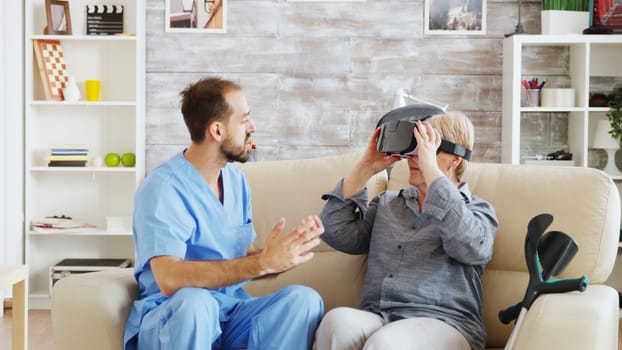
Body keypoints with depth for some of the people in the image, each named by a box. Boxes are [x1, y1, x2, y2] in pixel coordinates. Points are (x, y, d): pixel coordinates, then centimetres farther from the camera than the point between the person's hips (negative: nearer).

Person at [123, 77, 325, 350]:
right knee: (195, 300, -38)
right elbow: (169, 279, -27)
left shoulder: (236, 180, 10)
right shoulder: (162, 188, -13)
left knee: (304, 298, -20)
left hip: (232, 311, 5)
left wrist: (287, 252, -11)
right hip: (172, 318, -5)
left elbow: (243, 263, 10)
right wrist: (263, 262, -29)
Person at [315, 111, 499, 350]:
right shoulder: (387, 203, 23)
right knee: (337, 320, -32)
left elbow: (470, 246, -14)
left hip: (441, 323, -3)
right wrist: (366, 167, 10)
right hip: (375, 318, 4)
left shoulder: (477, 209, 10)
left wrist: (430, 168, -12)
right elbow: (337, 233, 10)